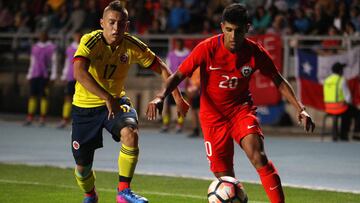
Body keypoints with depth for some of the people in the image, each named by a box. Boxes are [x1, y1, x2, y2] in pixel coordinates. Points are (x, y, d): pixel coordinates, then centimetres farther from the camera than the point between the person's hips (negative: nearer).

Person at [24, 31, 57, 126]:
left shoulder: (51, 47, 2)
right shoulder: (35, 47, 16)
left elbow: (54, 62, 0)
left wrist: (53, 76, -7)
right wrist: (29, 75, 18)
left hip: (45, 75, -4)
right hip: (34, 75, 4)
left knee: (44, 96, -6)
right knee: (32, 96, 0)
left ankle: (42, 119, -3)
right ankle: (30, 118, 2)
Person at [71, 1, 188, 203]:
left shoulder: (132, 45, -11)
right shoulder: (90, 41, -22)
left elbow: (161, 68, 0)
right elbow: (79, 73, -38)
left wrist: (178, 97, -7)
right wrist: (107, 98, -45)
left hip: (115, 101, 2)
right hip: (85, 105, -2)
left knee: (130, 133, -31)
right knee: (83, 165, 5)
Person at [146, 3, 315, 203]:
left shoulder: (255, 52, -11)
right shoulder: (208, 48, -17)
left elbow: (279, 81, 2)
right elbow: (179, 75, -14)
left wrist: (300, 109, -7)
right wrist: (160, 97, -32)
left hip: (241, 108, 0)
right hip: (212, 113, 0)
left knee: (258, 157, -24)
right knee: (224, 176, -2)